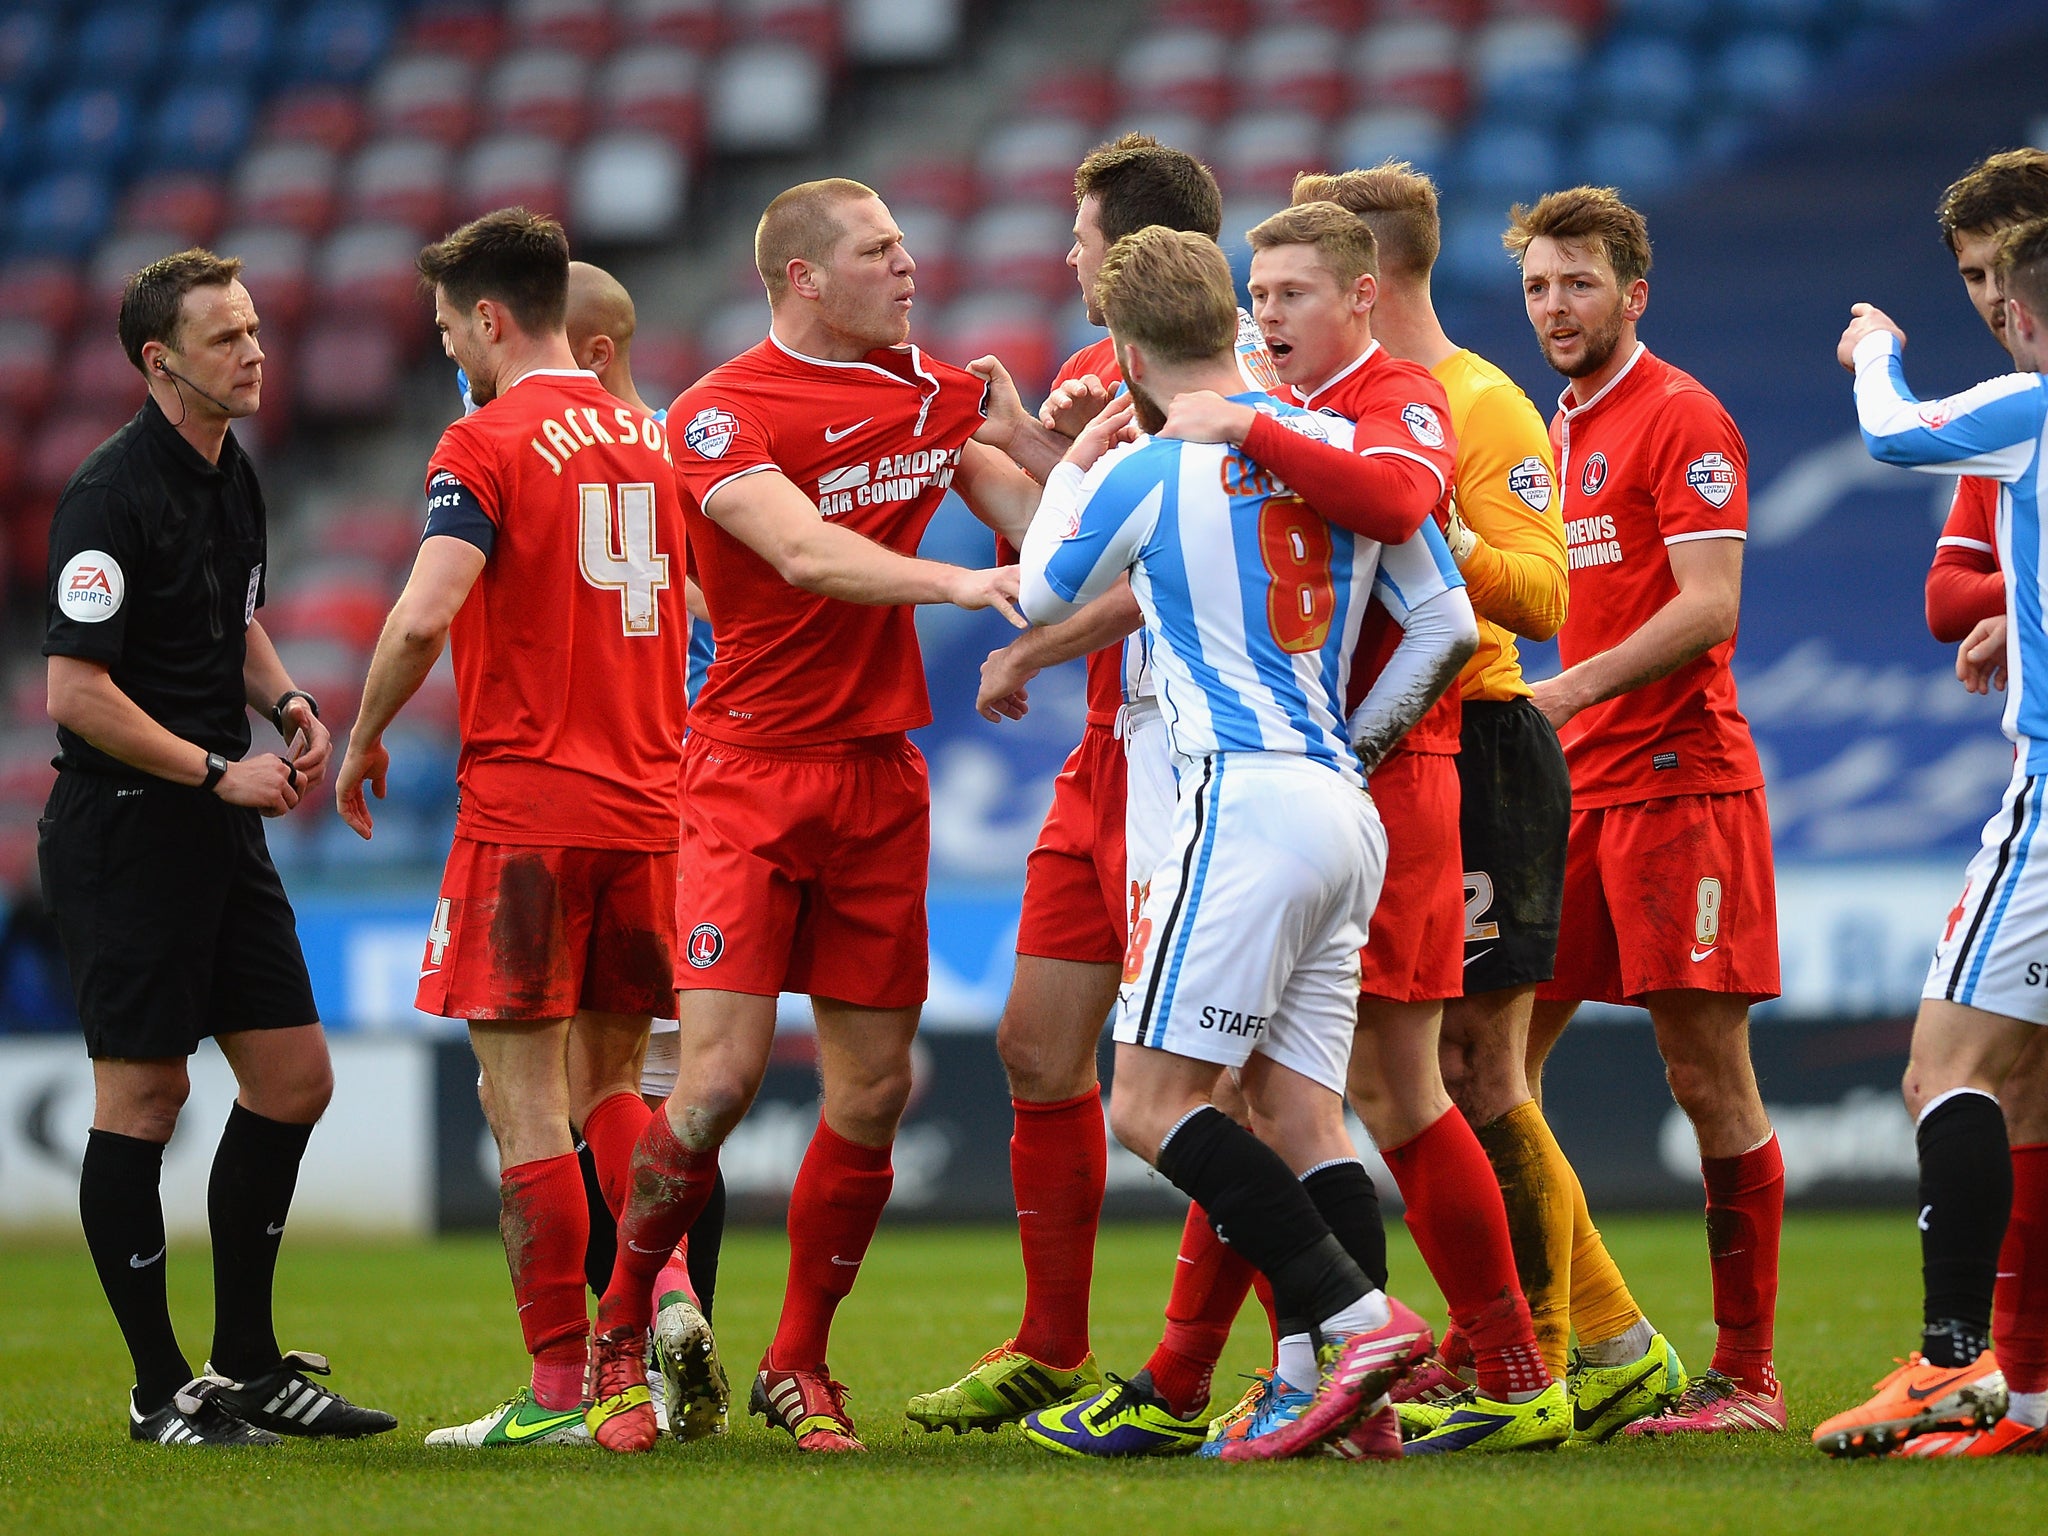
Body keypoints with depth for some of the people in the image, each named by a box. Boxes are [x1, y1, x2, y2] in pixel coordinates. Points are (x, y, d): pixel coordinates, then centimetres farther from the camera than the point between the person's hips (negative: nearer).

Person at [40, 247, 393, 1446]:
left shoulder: (232, 475, 11)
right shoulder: (112, 496, -16)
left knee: (295, 1079, 8)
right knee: (144, 1097, -3)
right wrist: (219, 772, -17)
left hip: (221, 830, 9)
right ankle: (163, 1391, 3)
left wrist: (290, 706, 8)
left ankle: (248, 1362, 18)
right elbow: (78, 691, -19)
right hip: (122, 831, -9)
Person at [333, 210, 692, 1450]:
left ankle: (561, 1385, -6)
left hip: (526, 801, -6)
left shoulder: (487, 445, -8)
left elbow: (425, 614, -19)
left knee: (526, 1098, -3)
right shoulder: (655, 440, 12)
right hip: (647, 801, 6)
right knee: (613, 1083, 16)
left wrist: (365, 738, -5)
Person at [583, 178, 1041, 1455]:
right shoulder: (722, 415, -10)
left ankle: (798, 1364, 18)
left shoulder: (935, 390, 10)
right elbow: (805, 553, -26)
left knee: (874, 1089, 4)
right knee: (722, 1073, -15)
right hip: (755, 767, -6)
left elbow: (1047, 528, 10)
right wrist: (955, 583, -37)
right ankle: (624, 1327, 6)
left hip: (881, 774, 6)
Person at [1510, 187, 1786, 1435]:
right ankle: (1612, 1339, 9)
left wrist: (1569, 690, -22)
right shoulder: (1562, 431, 18)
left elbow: (1708, 607, -16)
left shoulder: (1679, 418, -7)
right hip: (1578, 785, 9)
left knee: (1711, 1080, -5)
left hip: (1679, 780, -9)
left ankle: (1747, 1376, 0)